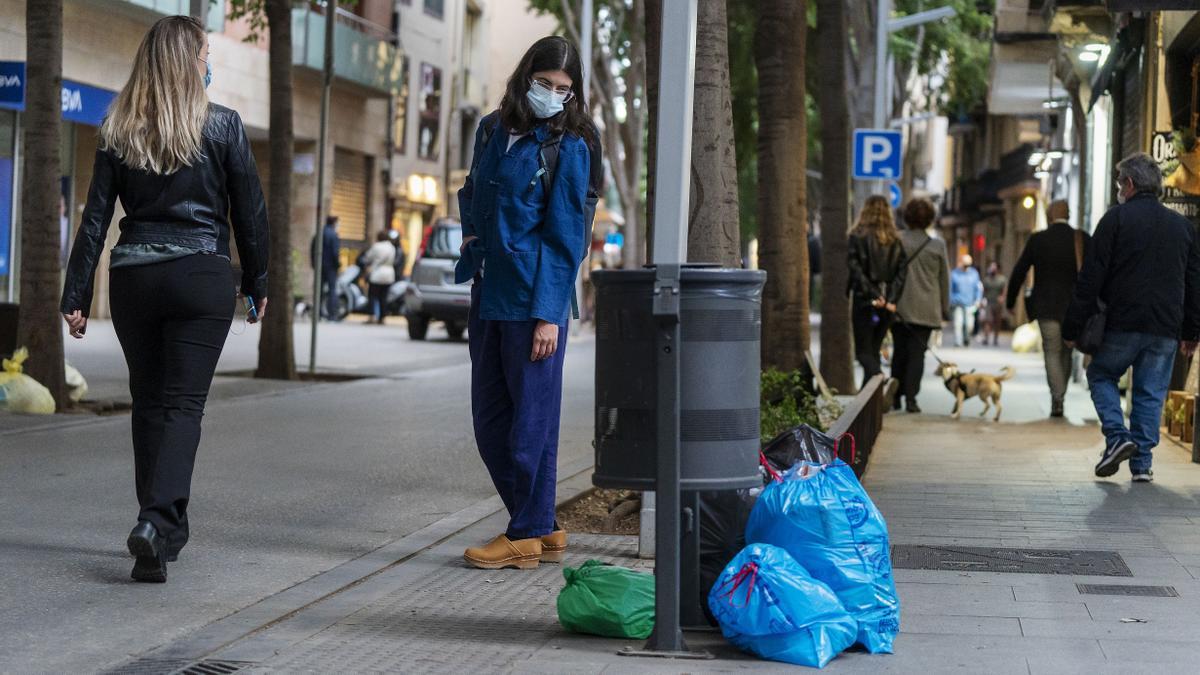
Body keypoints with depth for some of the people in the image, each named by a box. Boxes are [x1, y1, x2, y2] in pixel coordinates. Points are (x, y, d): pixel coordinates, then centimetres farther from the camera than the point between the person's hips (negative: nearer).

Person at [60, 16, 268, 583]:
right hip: (201, 277, -3)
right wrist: (256, 283, 11)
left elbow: (95, 217, 2)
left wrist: (77, 296, 3)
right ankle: (157, 520, -22)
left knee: (149, 402, 14)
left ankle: (166, 529, 19)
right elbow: (249, 212, 1)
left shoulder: (118, 132, 4)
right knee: (183, 403, -3)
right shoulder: (222, 127, -3)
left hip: (133, 277, 3)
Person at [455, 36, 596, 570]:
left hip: (534, 299, -7)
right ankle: (543, 529, 19)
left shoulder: (569, 147, -4)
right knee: (490, 421, 9)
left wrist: (548, 314, -14)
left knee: (531, 418, -2)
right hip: (488, 295, 7)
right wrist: (471, 233, 10)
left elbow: (565, 235, -8)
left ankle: (527, 535, 7)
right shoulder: (492, 131, 13)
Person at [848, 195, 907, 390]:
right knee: (874, 348, 15)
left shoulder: (858, 237, -6)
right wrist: (891, 299, -6)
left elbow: (856, 269, -13)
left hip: (864, 300, -4)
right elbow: (901, 272, -2)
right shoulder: (896, 240, 5)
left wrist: (873, 294, -13)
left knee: (863, 350, 0)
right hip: (888, 302, 4)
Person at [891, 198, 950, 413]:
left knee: (899, 352, 11)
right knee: (917, 353, 2)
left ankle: (895, 397, 13)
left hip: (900, 307, 1)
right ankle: (911, 397, -6)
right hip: (926, 310, -1)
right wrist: (945, 309, 15)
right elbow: (944, 280, 6)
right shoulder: (937, 245, -1)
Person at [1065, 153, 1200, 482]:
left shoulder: (1116, 218, -3)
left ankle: (1117, 435, -4)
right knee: (1150, 393, 9)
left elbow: (1090, 279, -6)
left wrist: (1073, 328, -2)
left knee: (1101, 375, 15)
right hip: (1165, 330, 4)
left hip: (1122, 324, -4)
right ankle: (1142, 463, 6)